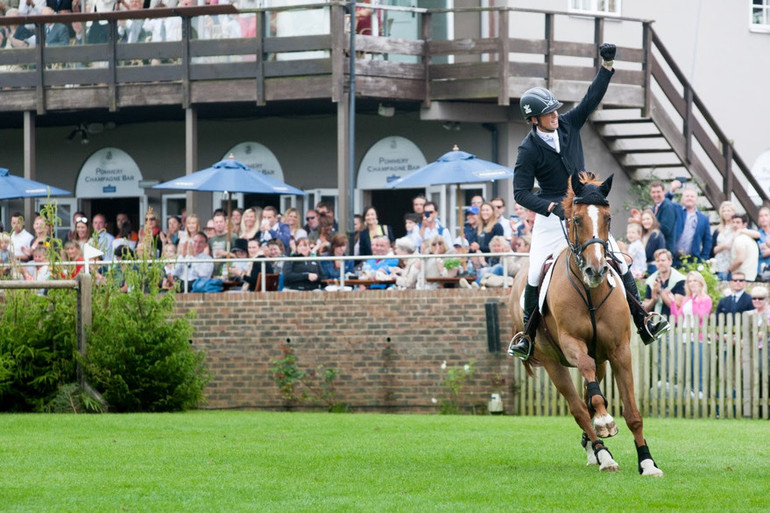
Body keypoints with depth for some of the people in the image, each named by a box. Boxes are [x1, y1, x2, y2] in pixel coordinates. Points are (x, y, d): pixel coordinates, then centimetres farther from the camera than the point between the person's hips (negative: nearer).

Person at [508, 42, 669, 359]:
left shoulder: (568, 124, -1)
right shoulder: (529, 150, -13)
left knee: (619, 262, -1)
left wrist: (607, 66, -11)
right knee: (536, 273, -10)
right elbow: (521, 193, -15)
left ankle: (643, 323, 2)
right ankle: (527, 333, 5)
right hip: (551, 214, -4)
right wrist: (551, 207, -29)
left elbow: (593, 97, 1)